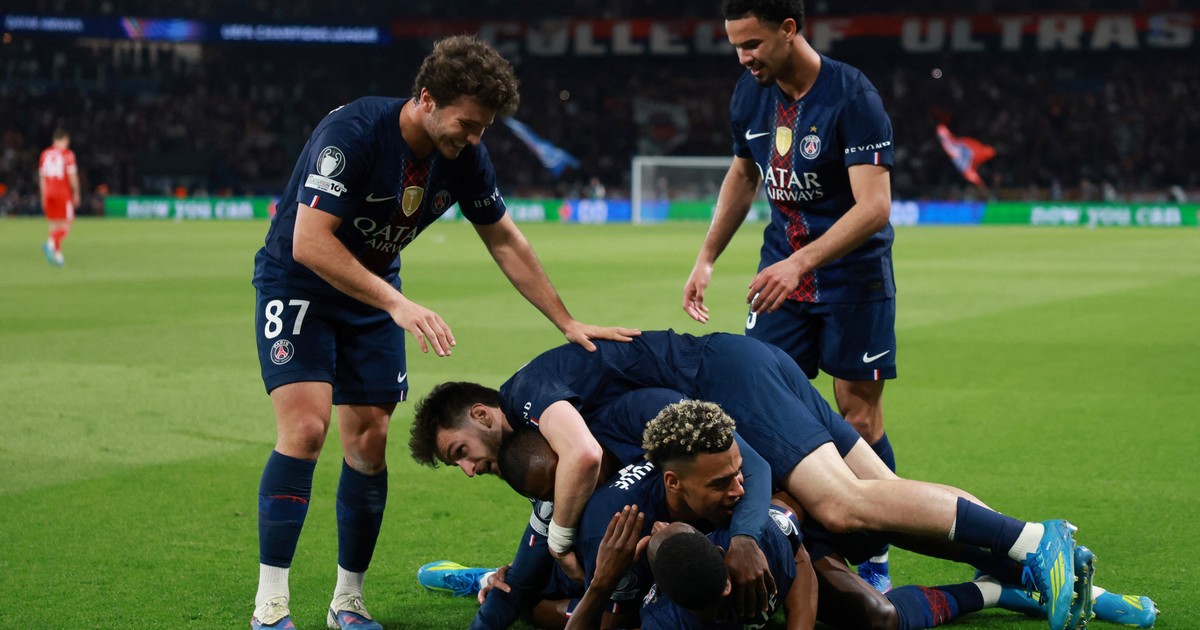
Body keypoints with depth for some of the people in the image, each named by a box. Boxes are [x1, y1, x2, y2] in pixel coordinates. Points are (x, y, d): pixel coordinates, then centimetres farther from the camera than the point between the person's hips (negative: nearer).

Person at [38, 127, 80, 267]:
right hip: (63, 193, -5)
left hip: (49, 193, 5)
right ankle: (51, 243, -29)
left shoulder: (45, 154, 10)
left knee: (54, 224, 11)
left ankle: (58, 254, 8)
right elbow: (72, 176, -8)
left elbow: (41, 177, 12)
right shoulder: (67, 154, -4)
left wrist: (43, 196, 18)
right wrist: (76, 193, 2)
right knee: (65, 225, -4)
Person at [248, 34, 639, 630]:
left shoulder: (464, 156, -9)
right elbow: (309, 243, -34)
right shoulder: (353, 132, -29)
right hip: (297, 281, -6)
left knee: (368, 443, 1)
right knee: (306, 427, -20)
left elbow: (506, 241, 5)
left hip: (373, 291, 6)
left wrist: (569, 324, 3)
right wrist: (398, 304, -37)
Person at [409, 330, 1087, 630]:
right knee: (879, 498, -1)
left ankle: (1033, 540, -26)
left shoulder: (529, 391, -9)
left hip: (728, 371, -9)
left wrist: (558, 541, -14)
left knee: (843, 505, -23)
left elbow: (584, 456, -30)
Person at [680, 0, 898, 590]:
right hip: (782, 268, 6)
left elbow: (874, 205, -27)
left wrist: (800, 263, -37)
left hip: (853, 274, -6)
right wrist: (706, 258, 14)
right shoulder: (751, 94, 0)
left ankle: (875, 559, 8)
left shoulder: (852, 96, -21)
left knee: (859, 415, -3)